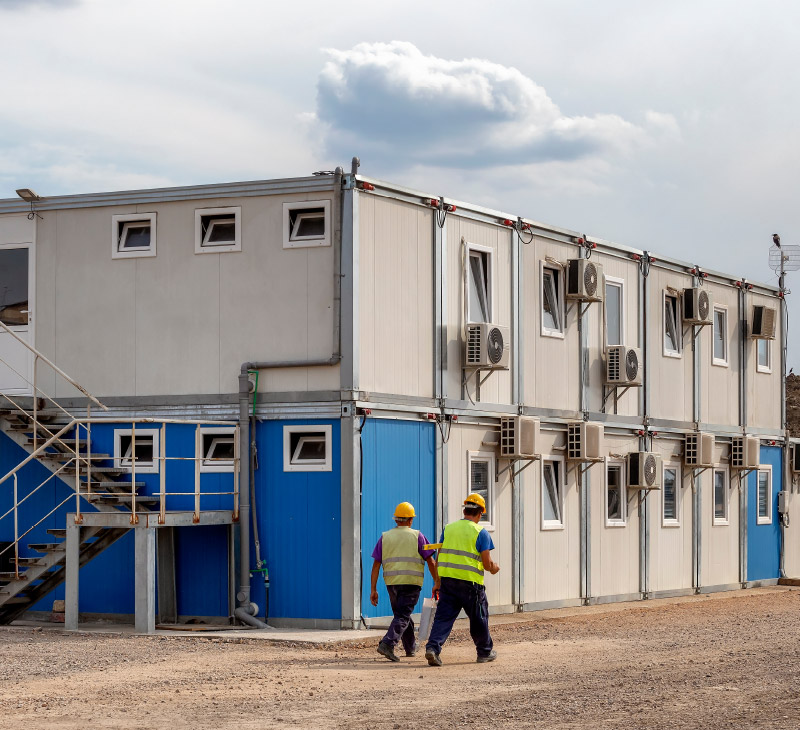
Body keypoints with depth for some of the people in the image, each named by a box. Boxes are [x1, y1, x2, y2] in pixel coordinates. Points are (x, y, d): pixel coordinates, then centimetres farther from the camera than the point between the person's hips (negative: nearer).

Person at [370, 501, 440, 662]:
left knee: (402, 614, 19)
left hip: (391, 582, 4)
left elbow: (376, 565, 4)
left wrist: (373, 589, 5)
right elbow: (430, 561, -1)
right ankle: (387, 644, -24)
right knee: (402, 617, -5)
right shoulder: (417, 536, 0)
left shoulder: (385, 537, 8)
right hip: (411, 582, -4)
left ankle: (411, 647, 31)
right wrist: (437, 582, 7)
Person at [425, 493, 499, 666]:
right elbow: (487, 564, -7)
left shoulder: (448, 528, 9)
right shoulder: (480, 533, -5)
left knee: (443, 616, 3)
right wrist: (494, 568, 16)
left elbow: (439, 559, 11)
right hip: (470, 582, -4)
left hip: (447, 579, 4)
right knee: (479, 618, 13)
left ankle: (433, 647, -14)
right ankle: (485, 652, 25)